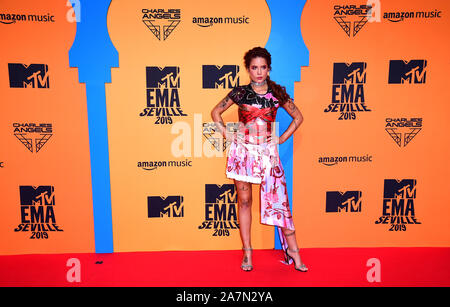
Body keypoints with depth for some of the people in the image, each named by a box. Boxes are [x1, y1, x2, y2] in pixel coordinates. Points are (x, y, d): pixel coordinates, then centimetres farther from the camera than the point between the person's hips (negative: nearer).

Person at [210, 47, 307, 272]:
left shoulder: (277, 93, 5)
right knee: (244, 201, 6)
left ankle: (293, 252, 11)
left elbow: (298, 117, 16)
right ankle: (247, 252, 17)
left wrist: (282, 138, 6)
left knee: (278, 199, -1)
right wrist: (227, 134, 3)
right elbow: (215, 113, 13)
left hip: (268, 152, 0)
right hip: (243, 151, 0)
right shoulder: (240, 92, 3)